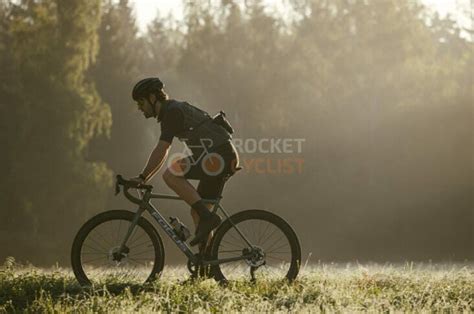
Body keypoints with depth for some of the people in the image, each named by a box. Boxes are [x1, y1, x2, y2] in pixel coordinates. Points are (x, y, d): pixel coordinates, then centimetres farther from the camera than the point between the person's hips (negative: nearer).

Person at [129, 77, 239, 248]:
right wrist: (142, 179, 21)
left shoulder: (173, 111, -10)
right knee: (197, 212, 10)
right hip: (225, 157, 10)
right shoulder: (169, 112, 20)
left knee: (171, 174, -20)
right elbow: (162, 153, 25)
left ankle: (207, 217, -19)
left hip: (218, 155, -10)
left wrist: (142, 177, -13)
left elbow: (161, 151, -17)